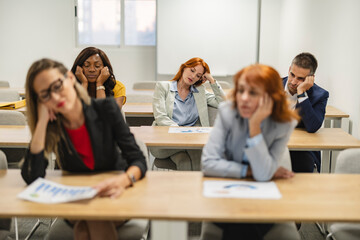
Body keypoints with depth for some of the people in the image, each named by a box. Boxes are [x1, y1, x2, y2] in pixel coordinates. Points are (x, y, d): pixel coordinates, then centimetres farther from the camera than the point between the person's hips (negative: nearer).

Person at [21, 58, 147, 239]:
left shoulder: (105, 109, -11)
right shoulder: (50, 125, -7)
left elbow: (138, 160, -13)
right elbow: (32, 178, -19)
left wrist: (123, 180, -36)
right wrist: (42, 121, -20)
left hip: (113, 196, 0)